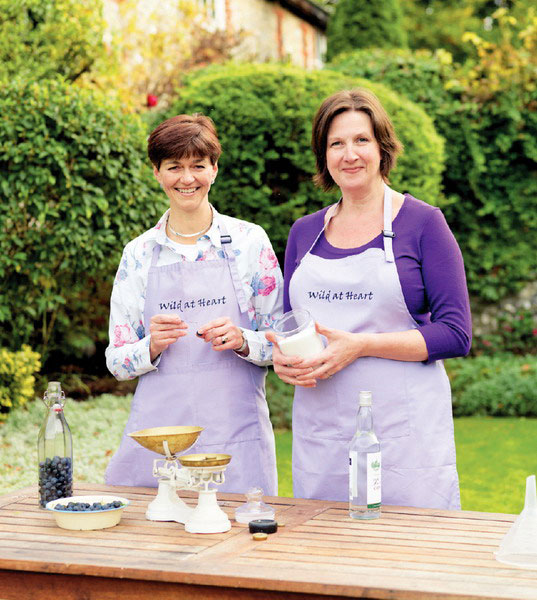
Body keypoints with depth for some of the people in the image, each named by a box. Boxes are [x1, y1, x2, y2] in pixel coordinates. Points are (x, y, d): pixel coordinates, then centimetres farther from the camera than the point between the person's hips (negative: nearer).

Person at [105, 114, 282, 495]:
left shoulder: (249, 242, 2)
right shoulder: (139, 254, 8)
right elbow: (117, 361, 9)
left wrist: (242, 341, -15)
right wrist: (152, 346, -11)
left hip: (236, 434, -1)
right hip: (157, 431, 2)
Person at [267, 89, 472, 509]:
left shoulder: (423, 223, -1)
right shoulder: (305, 232, 13)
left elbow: (455, 333, -7)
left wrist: (359, 345, -16)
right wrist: (283, 357, -3)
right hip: (320, 434, 4)